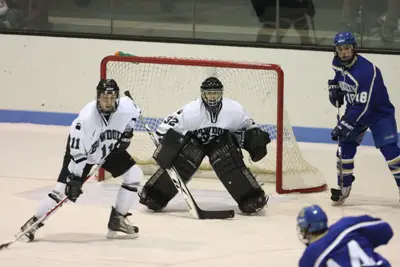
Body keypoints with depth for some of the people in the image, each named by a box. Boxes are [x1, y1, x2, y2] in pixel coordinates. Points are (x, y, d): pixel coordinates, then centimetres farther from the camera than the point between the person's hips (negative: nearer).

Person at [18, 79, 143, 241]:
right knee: (63, 189, -13)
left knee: (134, 173, -6)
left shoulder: (126, 106, -26)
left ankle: (117, 219, 4)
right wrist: (75, 178, -32)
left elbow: (134, 113, 3)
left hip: (111, 149, 5)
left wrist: (127, 133, -4)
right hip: (82, 150, -5)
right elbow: (77, 152, -32)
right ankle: (34, 222, 0)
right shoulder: (86, 118, -38)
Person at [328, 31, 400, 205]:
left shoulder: (366, 71, -33)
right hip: (354, 110, 6)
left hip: (379, 112, -6)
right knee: (345, 146, -3)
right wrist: (334, 88, 0)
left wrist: (345, 124, -35)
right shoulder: (337, 64, -8)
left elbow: (363, 105, -35)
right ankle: (344, 187, 8)